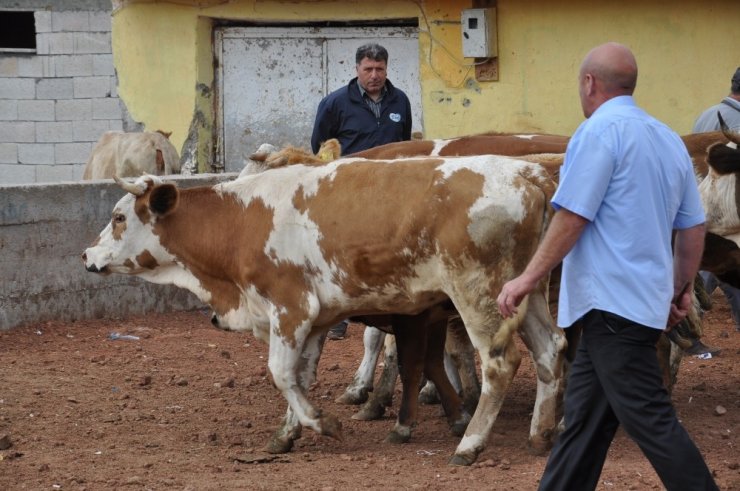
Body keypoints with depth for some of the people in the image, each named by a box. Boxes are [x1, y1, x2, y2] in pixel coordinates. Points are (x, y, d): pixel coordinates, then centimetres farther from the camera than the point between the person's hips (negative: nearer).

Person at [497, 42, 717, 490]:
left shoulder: (600, 131, -11)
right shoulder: (669, 140, 14)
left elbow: (572, 218, -15)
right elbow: (693, 227, 16)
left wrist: (529, 279, -9)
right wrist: (683, 289, 25)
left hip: (612, 302, -9)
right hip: (648, 299, 9)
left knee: (651, 420, -7)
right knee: (584, 417, 13)